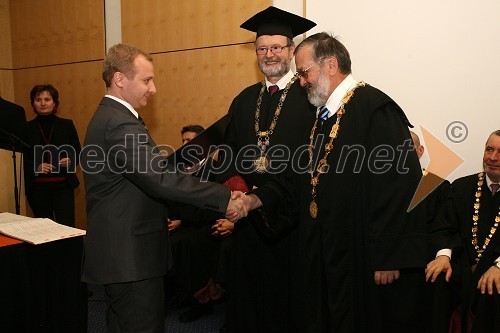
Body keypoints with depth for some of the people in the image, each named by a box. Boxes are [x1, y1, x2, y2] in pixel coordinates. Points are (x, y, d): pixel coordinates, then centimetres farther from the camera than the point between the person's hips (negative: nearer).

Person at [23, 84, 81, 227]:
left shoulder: (67, 125, 4)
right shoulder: (27, 128, 4)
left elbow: (78, 153, 8)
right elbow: (22, 159, 5)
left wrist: (70, 161, -12)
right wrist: (36, 167, -14)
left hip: (63, 186, -1)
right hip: (37, 188, 1)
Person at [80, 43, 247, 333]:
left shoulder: (108, 117, 14)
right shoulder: (121, 125, -21)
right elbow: (161, 178, -30)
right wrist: (224, 198, -27)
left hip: (119, 252, 11)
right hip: (131, 256, -11)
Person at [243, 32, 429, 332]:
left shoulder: (375, 108, -15)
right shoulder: (323, 116, 14)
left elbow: (399, 185, -22)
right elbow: (306, 178, 15)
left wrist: (389, 257, -22)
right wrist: (257, 199, 3)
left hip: (366, 257, -8)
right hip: (328, 257, 9)